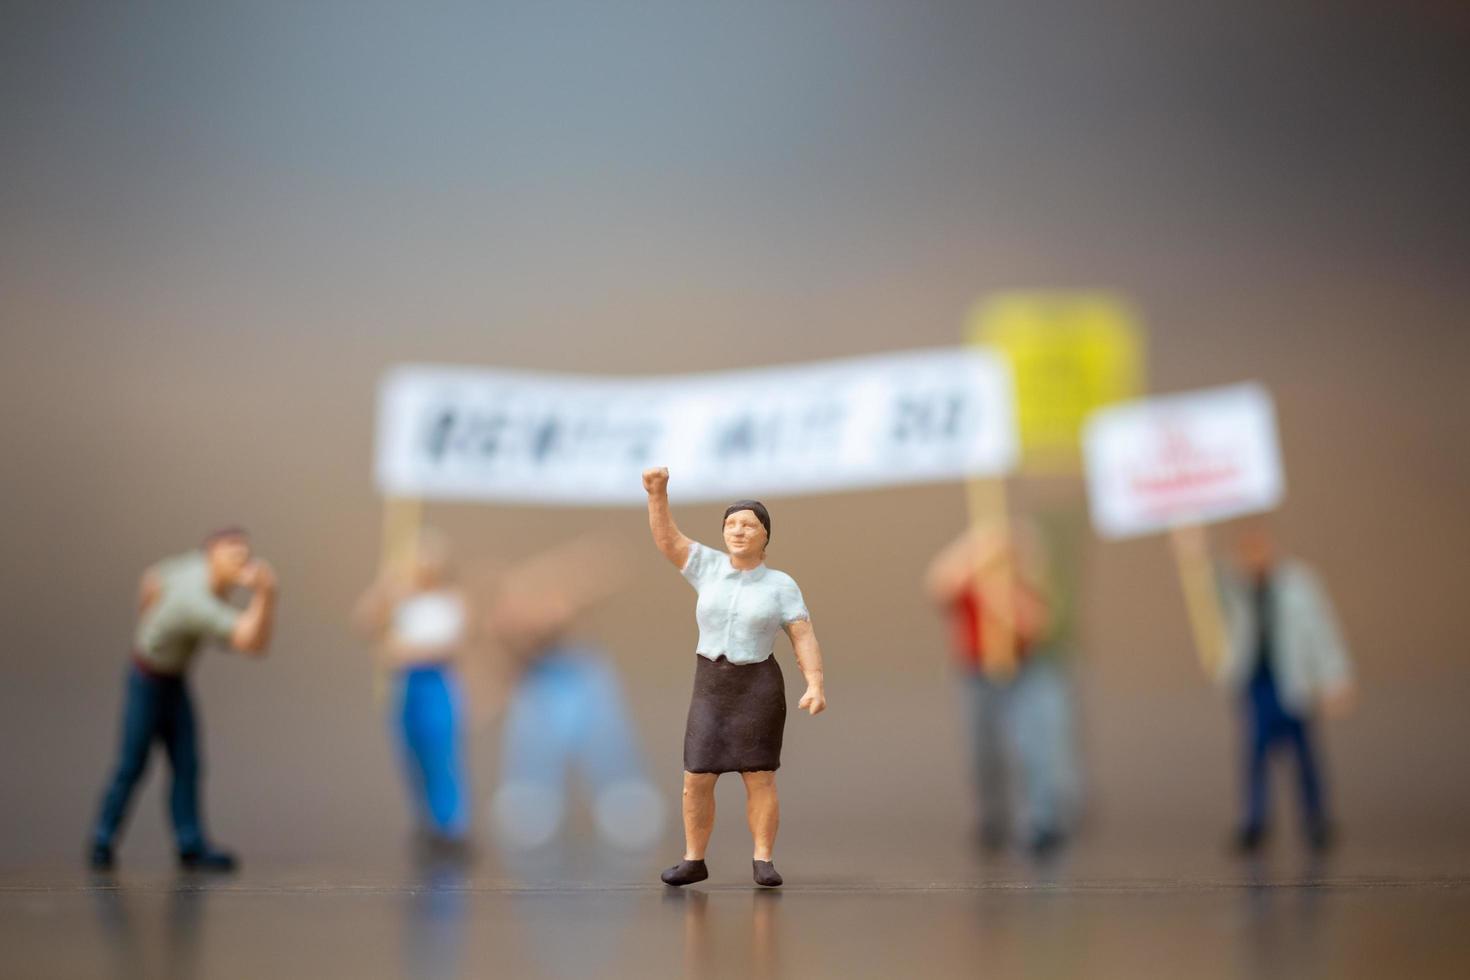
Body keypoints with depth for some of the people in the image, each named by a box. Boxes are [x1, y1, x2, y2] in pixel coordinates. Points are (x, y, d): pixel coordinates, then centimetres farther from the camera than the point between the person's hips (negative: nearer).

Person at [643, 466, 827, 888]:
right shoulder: (711, 567, 5)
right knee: (697, 780, -1)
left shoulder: (781, 586, -2)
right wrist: (658, 491, -15)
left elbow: (805, 641, -6)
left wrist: (815, 687, -19)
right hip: (711, 690, 3)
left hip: (759, 687, -2)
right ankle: (694, 861, 10)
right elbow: (666, 539, -2)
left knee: (760, 778, -4)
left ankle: (762, 861, 6)